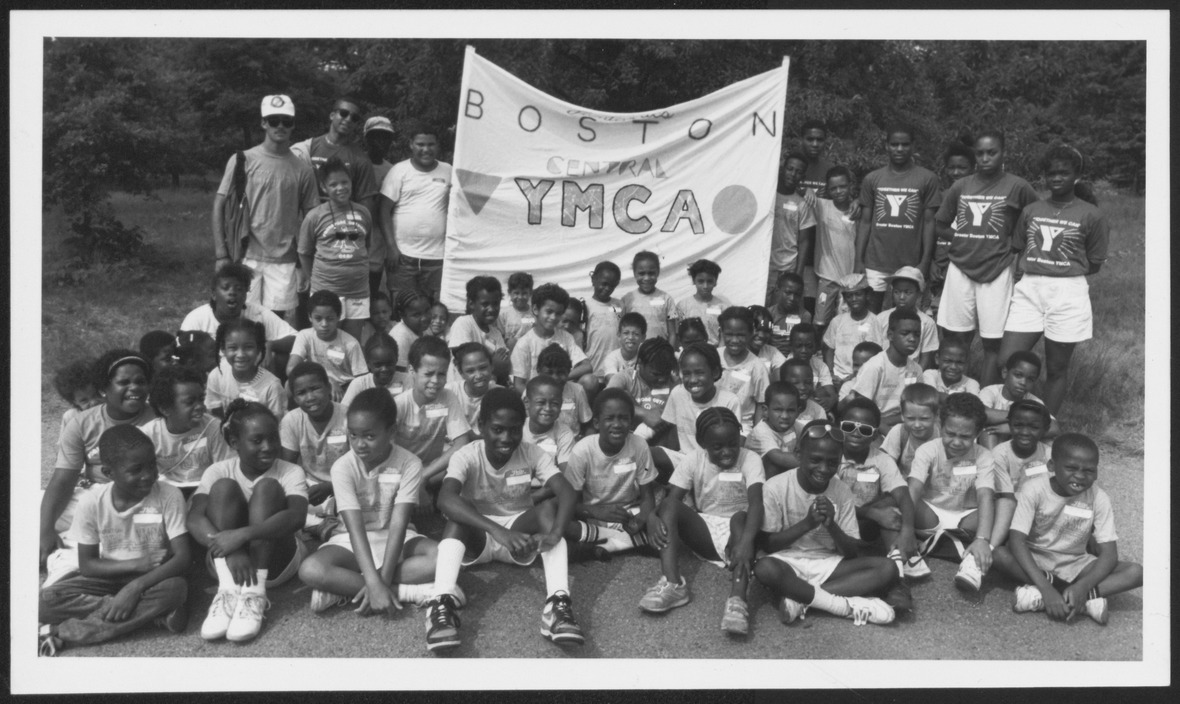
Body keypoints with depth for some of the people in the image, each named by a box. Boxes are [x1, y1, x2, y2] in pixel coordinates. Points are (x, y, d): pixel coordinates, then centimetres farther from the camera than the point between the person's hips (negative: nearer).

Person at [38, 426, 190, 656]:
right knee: (46, 602, -23)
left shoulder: (169, 496, -16)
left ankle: (64, 634, -25)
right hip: (108, 579, 2)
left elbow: (182, 557, -19)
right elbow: (86, 565, -5)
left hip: (151, 580, -1)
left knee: (175, 588, -36)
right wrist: (135, 565, -19)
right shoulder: (92, 502, -11)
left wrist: (136, 586, -30)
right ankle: (152, 612, -24)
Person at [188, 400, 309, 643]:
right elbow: (195, 519, -20)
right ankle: (228, 591, -30)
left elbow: (296, 517, -28)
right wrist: (231, 551, -37)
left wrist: (242, 534, -40)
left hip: (275, 561, -1)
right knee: (224, 487, -20)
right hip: (227, 560, 1)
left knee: (267, 487, -22)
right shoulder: (218, 472, -4)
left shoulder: (291, 473, -8)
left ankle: (254, 593, -32)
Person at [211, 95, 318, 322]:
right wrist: (221, 255, -6)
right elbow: (219, 207, 1)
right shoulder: (242, 161, 0)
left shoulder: (303, 169, 5)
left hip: (283, 261, 1)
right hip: (246, 258, -1)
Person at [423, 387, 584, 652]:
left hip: (519, 533, 1)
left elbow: (568, 492, -26)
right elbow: (446, 500, -39)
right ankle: (442, 604, -45)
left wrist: (555, 533, -46)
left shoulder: (532, 454, -13)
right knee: (458, 513, -32)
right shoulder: (466, 457, -20)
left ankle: (558, 603, -41)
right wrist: (498, 531, -51)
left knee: (549, 508, -27)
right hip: (476, 536, -1)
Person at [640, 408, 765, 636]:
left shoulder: (750, 460, -13)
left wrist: (746, 540, -48)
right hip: (704, 531, 3)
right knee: (668, 507, -21)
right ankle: (672, 584, -35)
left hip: (737, 531, -3)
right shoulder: (694, 460, -5)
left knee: (740, 516, -35)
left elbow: (755, 502, -28)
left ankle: (738, 599, -50)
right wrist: (651, 516, -38)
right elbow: (672, 497, -14)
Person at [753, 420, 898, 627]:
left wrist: (831, 526, -21)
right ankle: (848, 606, -27)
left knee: (887, 568, -19)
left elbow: (853, 553, -2)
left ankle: (798, 598, -24)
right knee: (764, 569, -39)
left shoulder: (842, 492, -2)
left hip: (828, 565, 4)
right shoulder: (775, 487, -12)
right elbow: (766, 544, -10)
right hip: (787, 562, -4)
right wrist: (806, 524, -21)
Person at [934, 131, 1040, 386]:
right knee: (956, 339, 7)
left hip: (996, 272, -3)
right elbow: (940, 225, 13)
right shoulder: (960, 186, 6)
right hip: (960, 269, 3)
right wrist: (968, 238, 2)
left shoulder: (1017, 187, -3)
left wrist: (1009, 242, -4)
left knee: (993, 342, 1)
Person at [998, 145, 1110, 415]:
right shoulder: (1031, 211, 9)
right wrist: (1029, 277, -1)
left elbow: (1094, 264, 2)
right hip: (1028, 291, 3)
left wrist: (1063, 274, -3)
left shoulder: (1091, 215, -2)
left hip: (1068, 293, -3)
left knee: (1056, 370, 7)